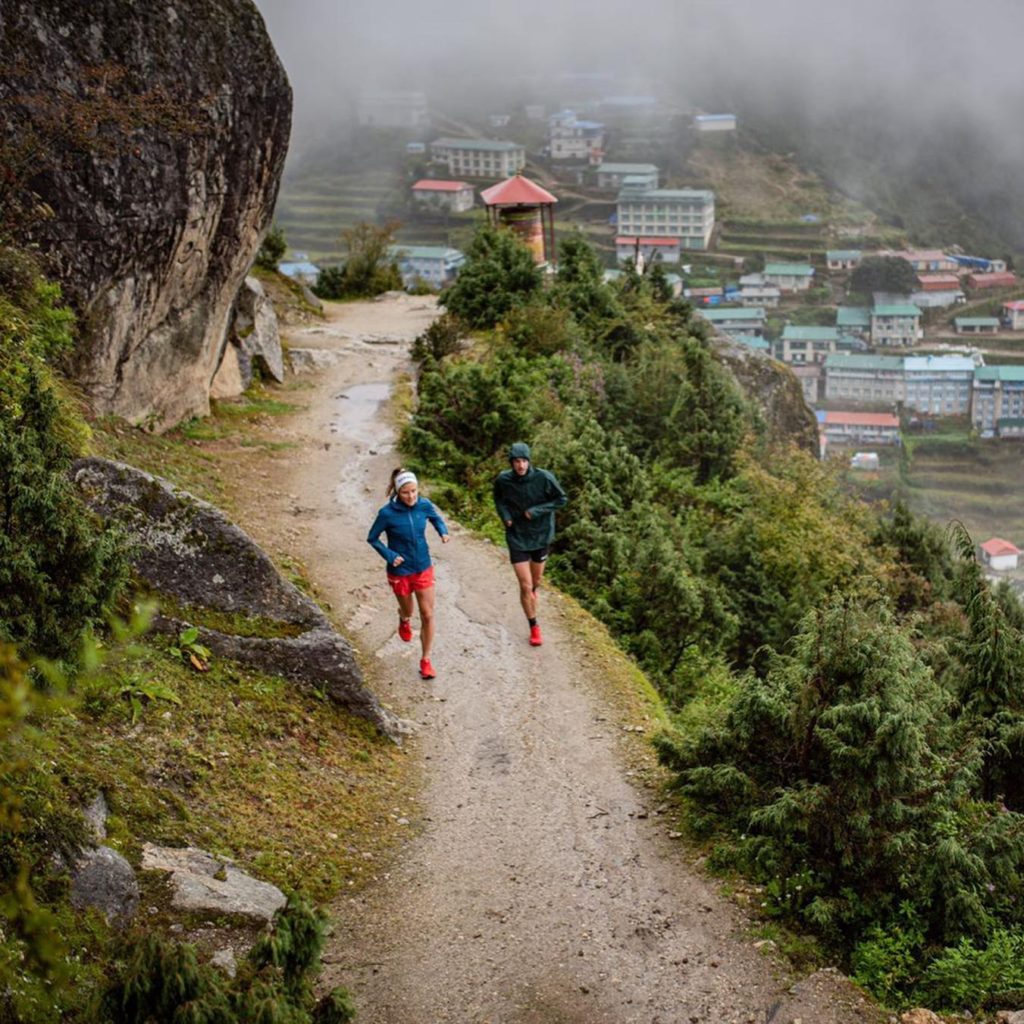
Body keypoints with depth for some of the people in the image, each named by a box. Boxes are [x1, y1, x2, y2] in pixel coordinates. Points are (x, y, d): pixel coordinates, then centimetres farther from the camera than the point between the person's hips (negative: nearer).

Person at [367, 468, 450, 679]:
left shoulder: (424, 505, -13)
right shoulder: (387, 513, -22)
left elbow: (436, 518, 9)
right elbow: (372, 538, -8)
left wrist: (443, 532, -11)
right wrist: (389, 555, -21)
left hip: (423, 569, 2)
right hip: (400, 572, -2)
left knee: (427, 615, 2)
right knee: (408, 611, 19)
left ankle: (425, 660, 16)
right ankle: (404, 618, 58)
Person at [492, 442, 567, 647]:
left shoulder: (543, 478, -19)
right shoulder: (503, 480, -14)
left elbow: (561, 499, -9)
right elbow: (498, 499, 7)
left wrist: (536, 511, -19)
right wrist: (505, 515, -11)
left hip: (541, 536, 1)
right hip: (517, 539, -1)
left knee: (536, 581, 19)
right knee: (525, 586, -5)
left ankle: (531, 598, 55)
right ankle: (534, 627, 12)